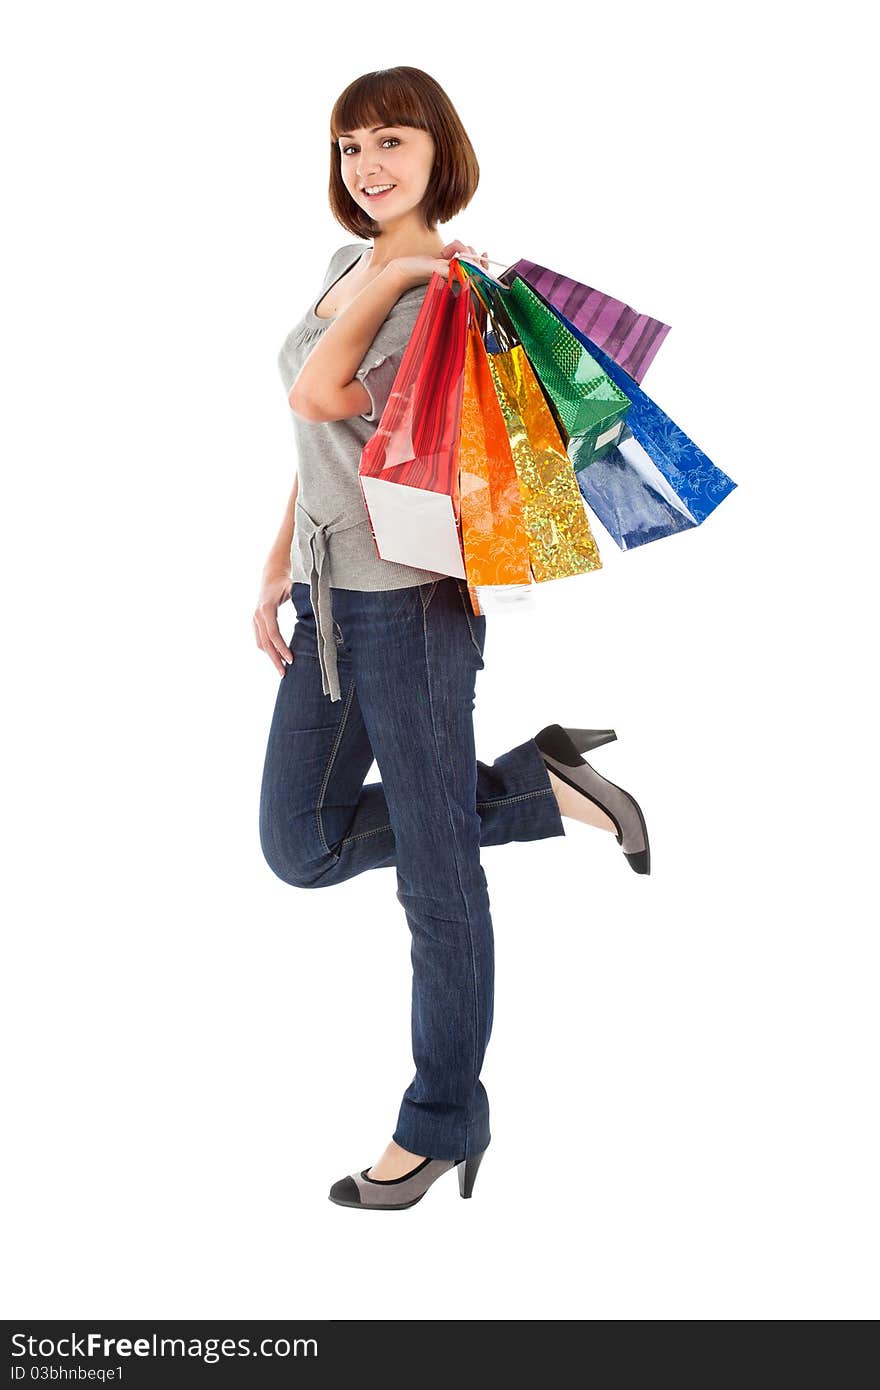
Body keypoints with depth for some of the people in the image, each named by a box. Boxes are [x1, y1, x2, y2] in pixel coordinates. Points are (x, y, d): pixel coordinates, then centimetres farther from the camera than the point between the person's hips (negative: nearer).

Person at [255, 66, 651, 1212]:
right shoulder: (348, 268, 14)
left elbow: (320, 396, -24)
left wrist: (395, 274, -12)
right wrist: (279, 571, 17)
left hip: (411, 599, -9)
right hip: (328, 598, 9)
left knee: (436, 875, 3)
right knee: (301, 847, 13)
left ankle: (444, 1121, 20)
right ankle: (538, 787, 19)